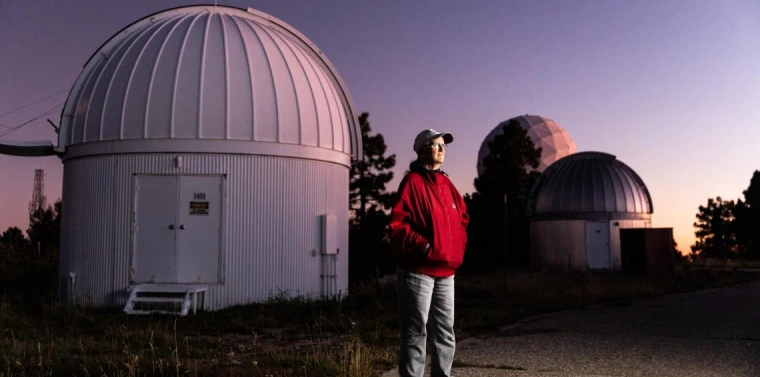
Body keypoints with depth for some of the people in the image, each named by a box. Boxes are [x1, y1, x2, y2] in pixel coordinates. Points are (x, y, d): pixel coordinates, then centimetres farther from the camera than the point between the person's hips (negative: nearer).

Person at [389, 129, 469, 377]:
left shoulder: (447, 184, 15)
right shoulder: (412, 181, -7)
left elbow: (462, 218, 25)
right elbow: (397, 224, -14)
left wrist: (458, 249, 12)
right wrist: (422, 246, -19)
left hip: (446, 271, 8)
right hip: (418, 270, -7)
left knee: (445, 333, 14)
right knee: (415, 333, -1)